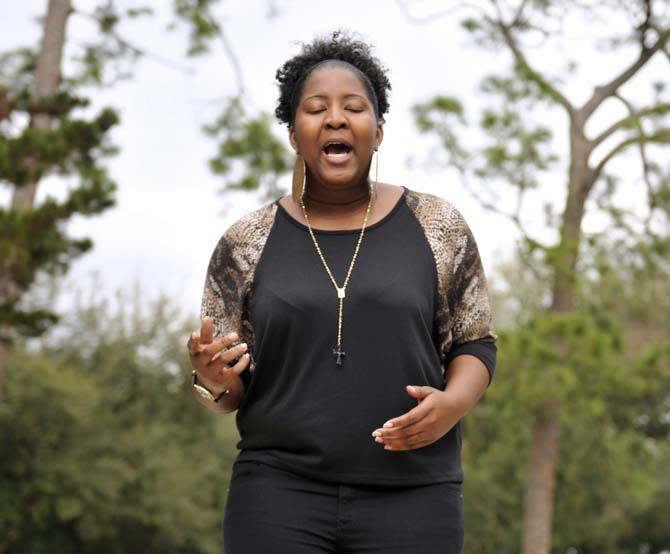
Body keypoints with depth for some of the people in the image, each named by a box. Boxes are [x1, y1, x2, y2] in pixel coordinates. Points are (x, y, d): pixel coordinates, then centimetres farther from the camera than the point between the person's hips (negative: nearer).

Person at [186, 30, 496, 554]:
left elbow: (474, 345, 8)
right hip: (279, 496, 1)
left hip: (410, 498, 0)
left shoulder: (437, 228, 4)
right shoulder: (246, 244, 5)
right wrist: (214, 379, -15)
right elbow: (229, 388, 8)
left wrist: (452, 404, -12)